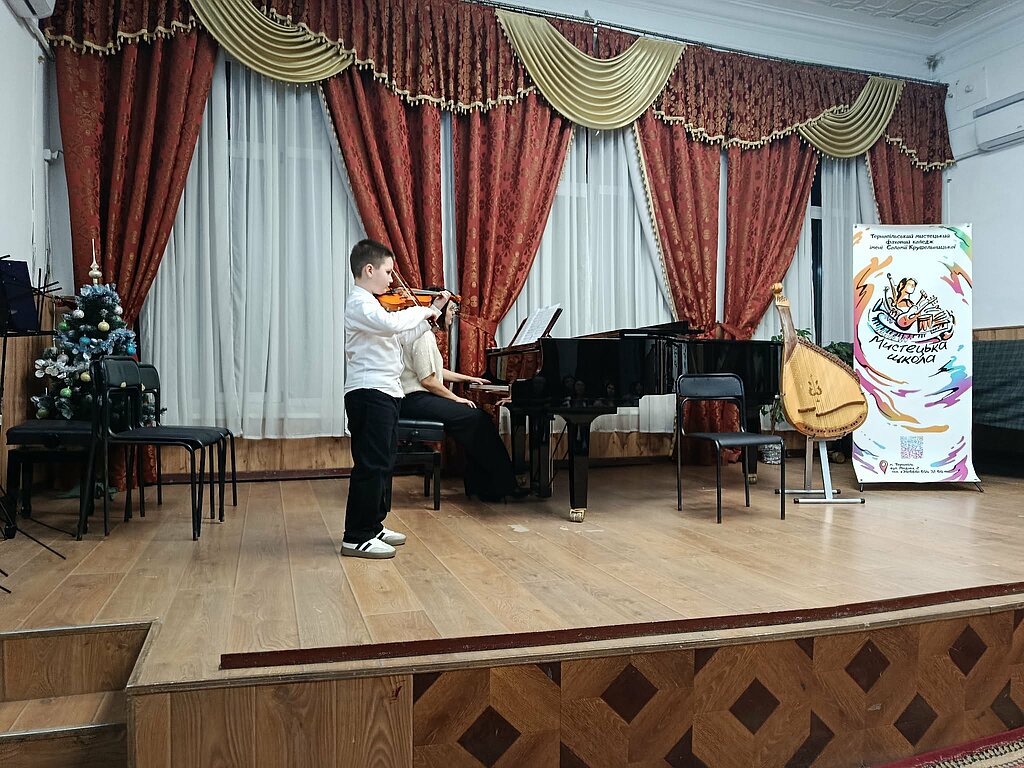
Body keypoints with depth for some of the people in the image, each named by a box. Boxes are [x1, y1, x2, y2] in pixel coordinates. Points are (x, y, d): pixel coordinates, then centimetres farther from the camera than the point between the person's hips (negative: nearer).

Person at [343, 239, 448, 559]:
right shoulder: (360, 303, -13)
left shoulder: (370, 303, 20)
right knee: (370, 465, -9)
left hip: (383, 392, 11)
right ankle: (357, 538, -3)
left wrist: (433, 311, 23)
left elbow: (403, 334, 28)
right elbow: (391, 324, -33)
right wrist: (421, 311, -17)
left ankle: (373, 526, 27)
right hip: (370, 393, -11)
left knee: (383, 462, 16)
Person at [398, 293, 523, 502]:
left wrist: (468, 378, 26)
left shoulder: (426, 333, 20)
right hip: (416, 400, -11)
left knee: (477, 418, 2)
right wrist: (456, 398, -11)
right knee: (476, 419, -16)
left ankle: (480, 485, 1)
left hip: (420, 398, 11)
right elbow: (427, 379, -20)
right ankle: (503, 484, -9)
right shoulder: (424, 335, -15)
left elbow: (436, 371, 27)